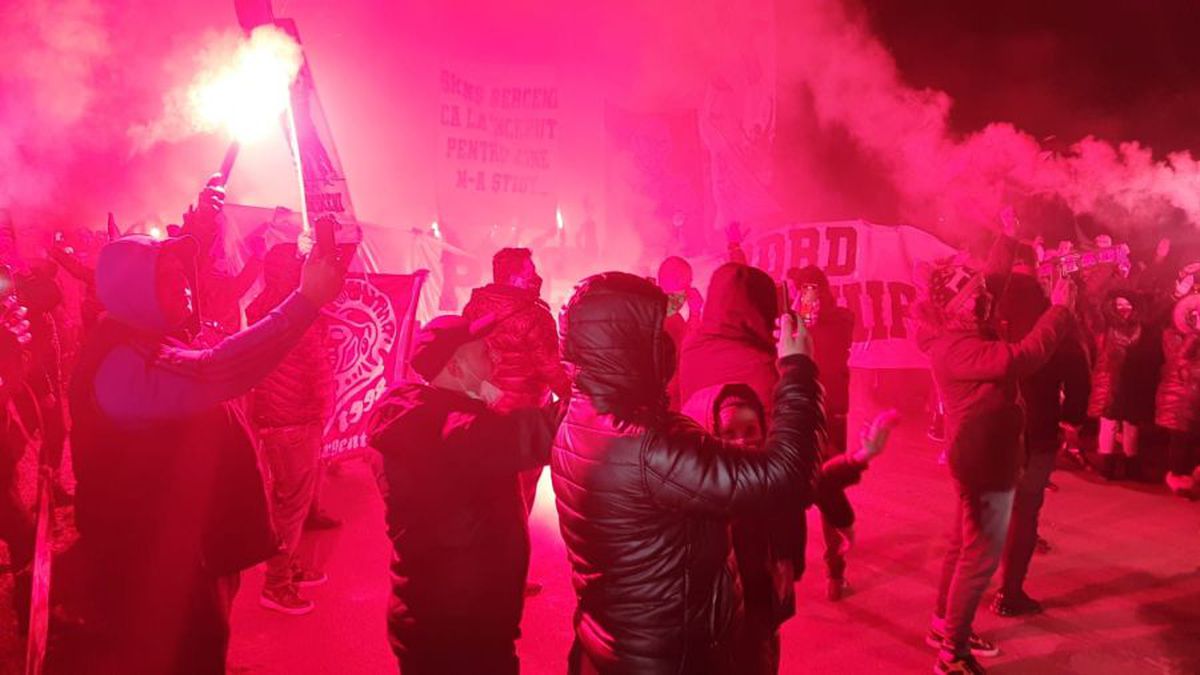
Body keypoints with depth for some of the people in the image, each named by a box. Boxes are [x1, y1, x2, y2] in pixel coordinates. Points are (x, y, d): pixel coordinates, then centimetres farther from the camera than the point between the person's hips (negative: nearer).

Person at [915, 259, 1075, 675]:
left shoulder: (968, 336, 8)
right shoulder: (954, 347, -25)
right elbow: (1020, 359, -34)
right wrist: (1059, 309, -26)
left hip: (983, 456, 11)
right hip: (985, 460, -11)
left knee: (965, 545, 20)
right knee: (981, 555, -3)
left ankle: (946, 625, 35)